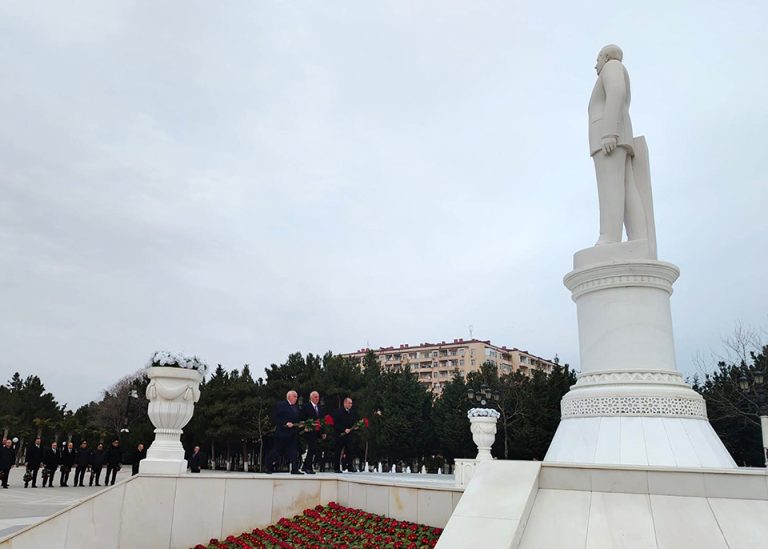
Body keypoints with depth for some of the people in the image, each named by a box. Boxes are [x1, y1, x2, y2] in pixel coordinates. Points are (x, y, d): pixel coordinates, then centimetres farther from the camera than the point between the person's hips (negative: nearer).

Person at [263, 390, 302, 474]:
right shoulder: (280, 405, -5)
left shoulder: (296, 407, 17)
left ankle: (294, 469, 4)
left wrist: (300, 425, 4)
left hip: (293, 433, 7)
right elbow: (275, 419, -11)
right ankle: (267, 466, 15)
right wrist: (286, 423, -18)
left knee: (294, 451, 2)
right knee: (276, 451, 1)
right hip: (282, 432, -6)